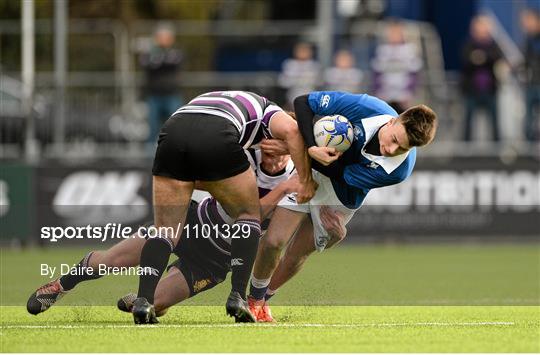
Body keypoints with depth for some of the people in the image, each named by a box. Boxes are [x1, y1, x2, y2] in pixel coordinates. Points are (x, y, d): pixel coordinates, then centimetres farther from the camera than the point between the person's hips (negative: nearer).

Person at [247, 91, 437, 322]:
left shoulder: (399, 170, -32)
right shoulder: (367, 107, -34)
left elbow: (337, 174, -24)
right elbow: (302, 103, -24)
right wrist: (312, 148, -36)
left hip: (342, 198, 0)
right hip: (308, 173, 0)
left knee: (298, 255, 5)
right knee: (274, 241, -7)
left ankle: (261, 299, 32)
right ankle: (255, 297, 19)